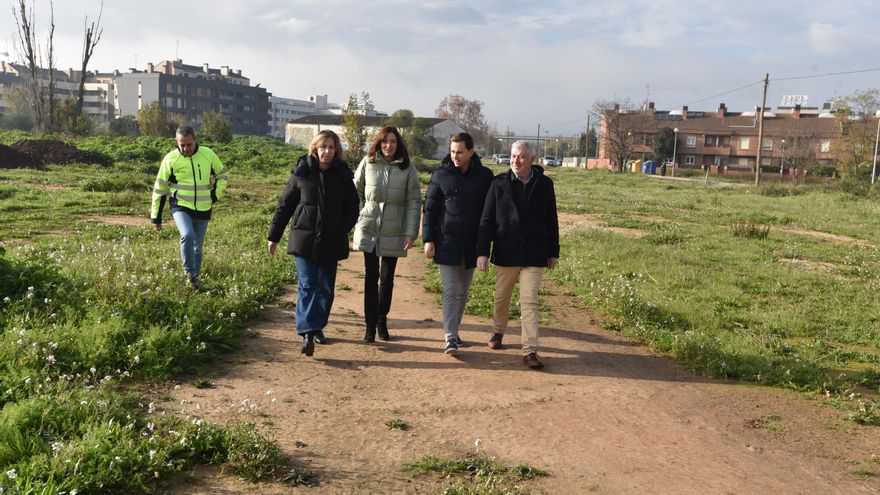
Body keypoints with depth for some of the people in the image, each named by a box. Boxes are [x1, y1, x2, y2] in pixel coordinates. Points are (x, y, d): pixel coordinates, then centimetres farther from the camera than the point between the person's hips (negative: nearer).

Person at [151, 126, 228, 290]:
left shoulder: (208, 155, -3)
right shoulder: (170, 159, -8)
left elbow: (222, 175, 14)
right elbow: (160, 188, 1)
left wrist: (216, 195, -3)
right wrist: (156, 217, 3)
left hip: (203, 210, 3)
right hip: (180, 207, -3)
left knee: (198, 247, 12)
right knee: (187, 235, -28)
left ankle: (195, 277, 32)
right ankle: (189, 273, -10)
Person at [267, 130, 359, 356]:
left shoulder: (343, 175, 3)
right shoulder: (301, 173, -1)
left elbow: (352, 208, 9)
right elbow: (284, 205, 4)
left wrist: (342, 230, -7)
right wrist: (273, 236, 4)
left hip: (331, 242, 2)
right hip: (305, 239, -2)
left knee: (326, 288, 9)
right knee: (307, 286, -9)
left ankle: (318, 326, 27)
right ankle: (308, 333, -13)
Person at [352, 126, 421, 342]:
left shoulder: (407, 169, -2)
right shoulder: (368, 163, -1)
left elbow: (414, 202, -1)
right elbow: (356, 191, 11)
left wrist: (411, 232, -7)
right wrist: (359, 216, 3)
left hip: (394, 233, 0)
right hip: (369, 229, 0)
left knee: (387, 278, 9)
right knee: (371, 277, -3)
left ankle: (382, 320, 27)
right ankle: (370, 325, 4)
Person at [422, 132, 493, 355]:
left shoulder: (485, 176, 2)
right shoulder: (441, 175, -1)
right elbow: (429, 209, 1)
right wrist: (428, 240, -4)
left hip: (472, 244, 2)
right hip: (447, 242, -2)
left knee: (463, 291, 12)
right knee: (451, 290, -6)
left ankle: (453, 329, 26)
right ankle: (450, 337, -5)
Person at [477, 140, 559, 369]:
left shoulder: (544, 184, 1)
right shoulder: (499, 183, -3)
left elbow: (551, 221, 8)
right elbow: (487, 219, -2)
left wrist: (553, 252, 8)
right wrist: (482, 251, -6)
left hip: (534, 254, 0)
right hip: (505, 252, 1)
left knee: (529, 302, -3)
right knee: (501, 297, 16)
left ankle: (530, 351, -2)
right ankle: (498, 331, 42)